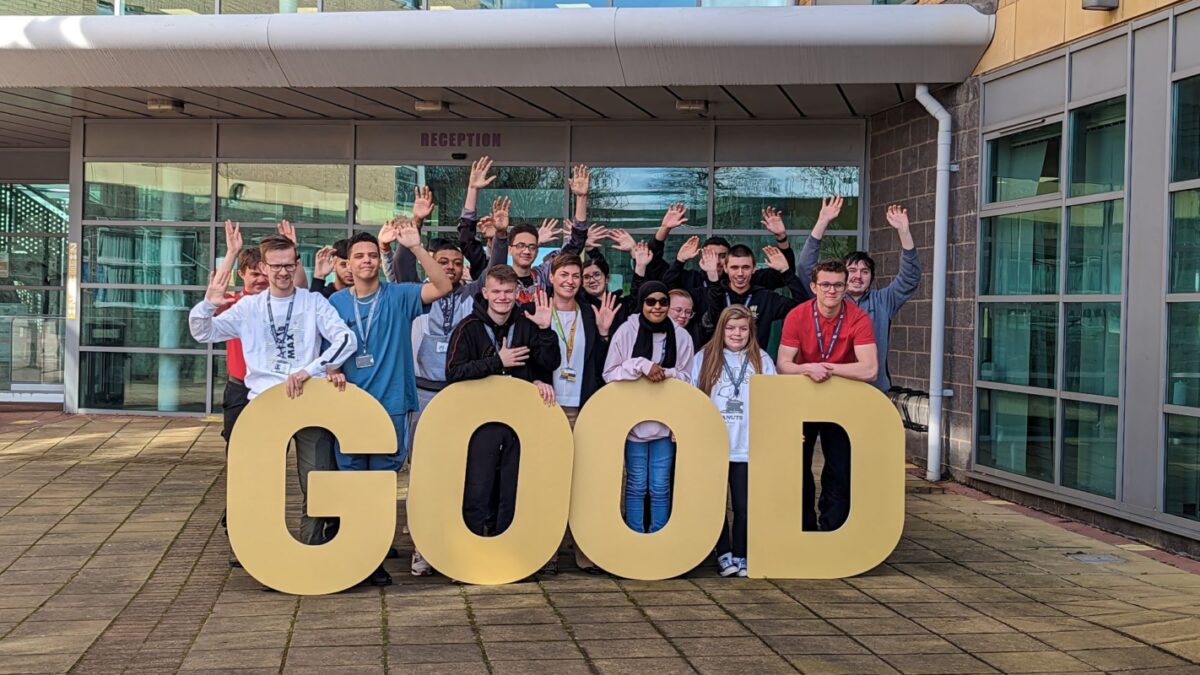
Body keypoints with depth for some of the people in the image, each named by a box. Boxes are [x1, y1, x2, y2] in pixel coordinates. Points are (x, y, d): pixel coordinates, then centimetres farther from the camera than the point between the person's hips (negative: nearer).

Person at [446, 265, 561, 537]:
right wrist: (497, 362, -16)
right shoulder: (469, 327, -4)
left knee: (514, 494, 9)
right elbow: (453, 372, -14)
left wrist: (545, 329, -14)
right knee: (477, 494, -3)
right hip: (481, 420, -3)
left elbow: (551, 364, 0)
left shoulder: (527, 324, 5)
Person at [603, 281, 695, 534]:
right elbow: (610, 373, -5)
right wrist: (642, 365, -18)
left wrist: (665, 372, -13)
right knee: (636, 485, 4)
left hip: (665, 422, 1)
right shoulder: (627, 331, -4)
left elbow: (686, 378, 7)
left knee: (660, 487, 4)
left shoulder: (681, 336, 1)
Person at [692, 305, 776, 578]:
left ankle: (740, 555, 16)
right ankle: (724, 554, 17)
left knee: (744, 505, 4)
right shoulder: (704, 359, 5)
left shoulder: (762, 361, 8)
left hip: (747, 447, 0)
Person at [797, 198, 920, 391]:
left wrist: (903, 231, -7)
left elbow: (910, 278, 4)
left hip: (876, 390, 1)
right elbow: (805, 269, -1)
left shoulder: (882, 302, 11)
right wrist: (822, 223, -8)